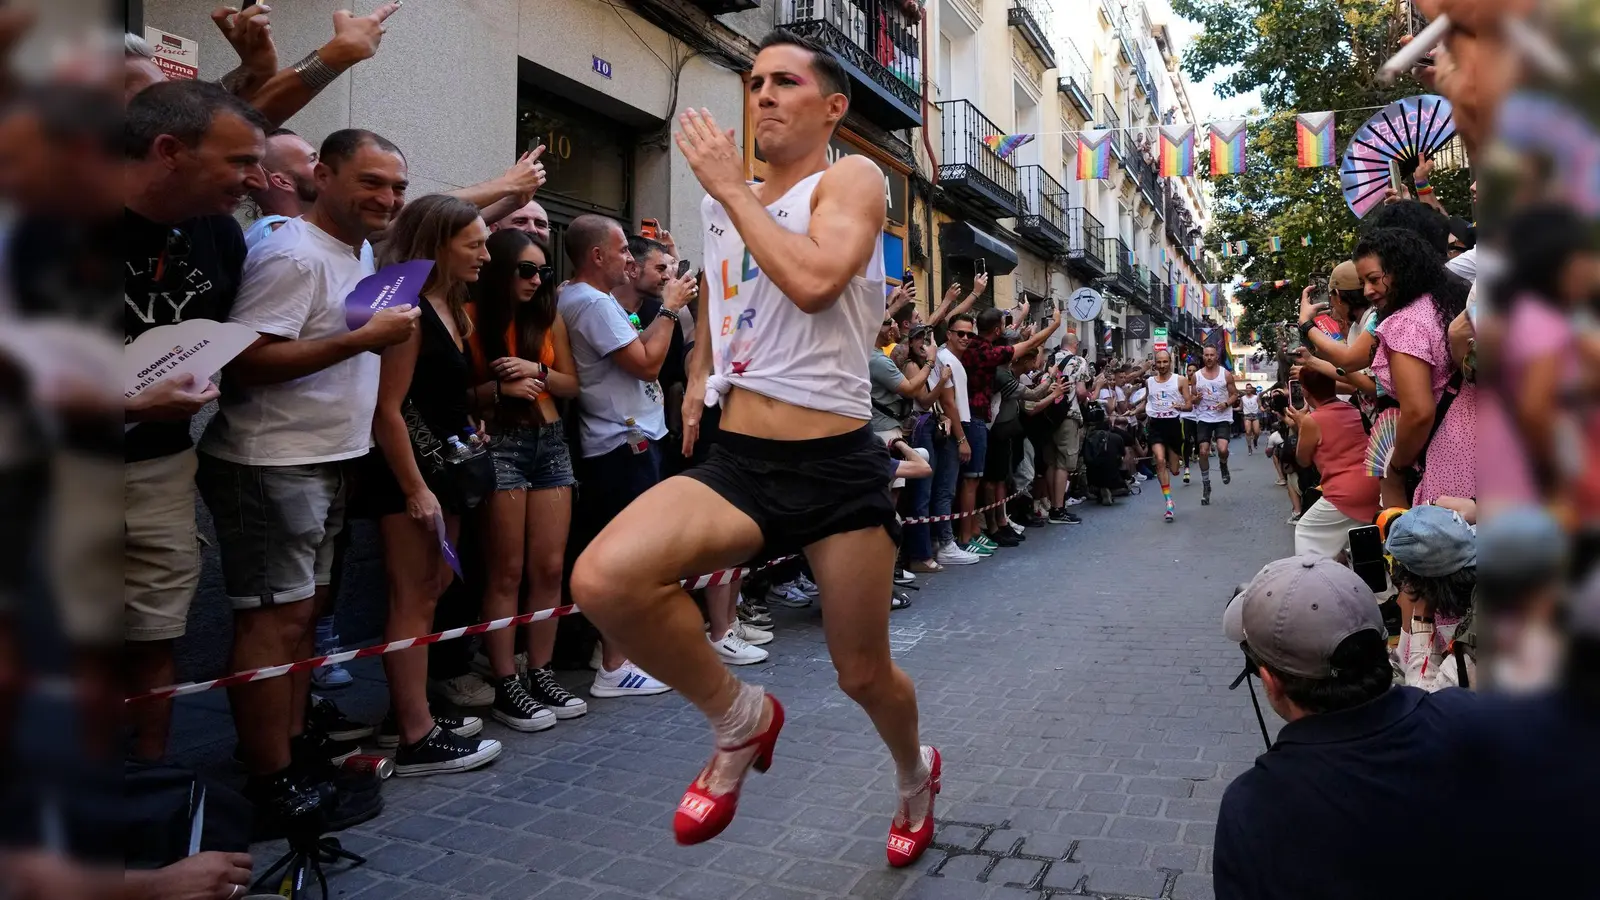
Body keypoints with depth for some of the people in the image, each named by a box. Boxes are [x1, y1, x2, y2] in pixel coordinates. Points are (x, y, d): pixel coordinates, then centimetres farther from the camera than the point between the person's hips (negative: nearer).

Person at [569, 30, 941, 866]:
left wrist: (729, 185, -12)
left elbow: (814, 281, -24)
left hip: (837, 467, -4)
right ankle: (739, 719, 3)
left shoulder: (852, 178, -3)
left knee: (863, 674, 9)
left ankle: (916, 774, 47)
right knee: (601, 578, -24)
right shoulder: (726, 198, 15)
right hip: (736, 462, 5)